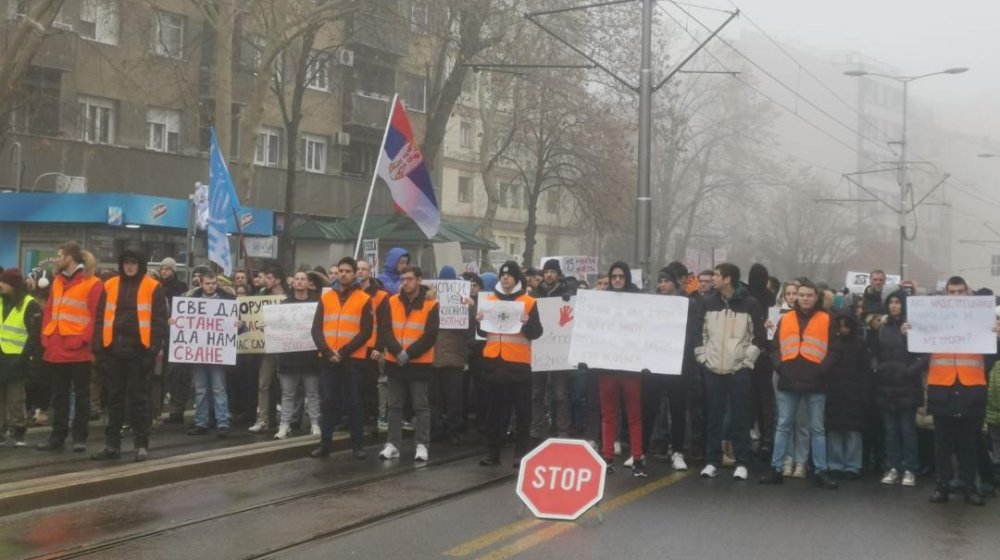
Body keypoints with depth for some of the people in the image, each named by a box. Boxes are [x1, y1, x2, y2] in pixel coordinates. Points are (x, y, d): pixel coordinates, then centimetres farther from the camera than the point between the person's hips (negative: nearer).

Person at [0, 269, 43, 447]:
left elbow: (35, 335, -10)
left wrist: (30, 358, -16)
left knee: (15, 399, 0)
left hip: (15, 360, -6)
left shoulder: (30, 305, -8)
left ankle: (18, 433, 8)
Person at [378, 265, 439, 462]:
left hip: (420, 363, -3)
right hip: (394, 362, 3)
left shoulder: (431, 304, -5)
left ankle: (422, 445, 7)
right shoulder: (392, 302, 4)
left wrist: (409, 353, -16)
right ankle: (393, 444, 15)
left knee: (421, 406, 2)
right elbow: (385, 330, -2)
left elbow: (430, 336, -10)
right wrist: (398, 352, -16)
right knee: (394, 405, 9)